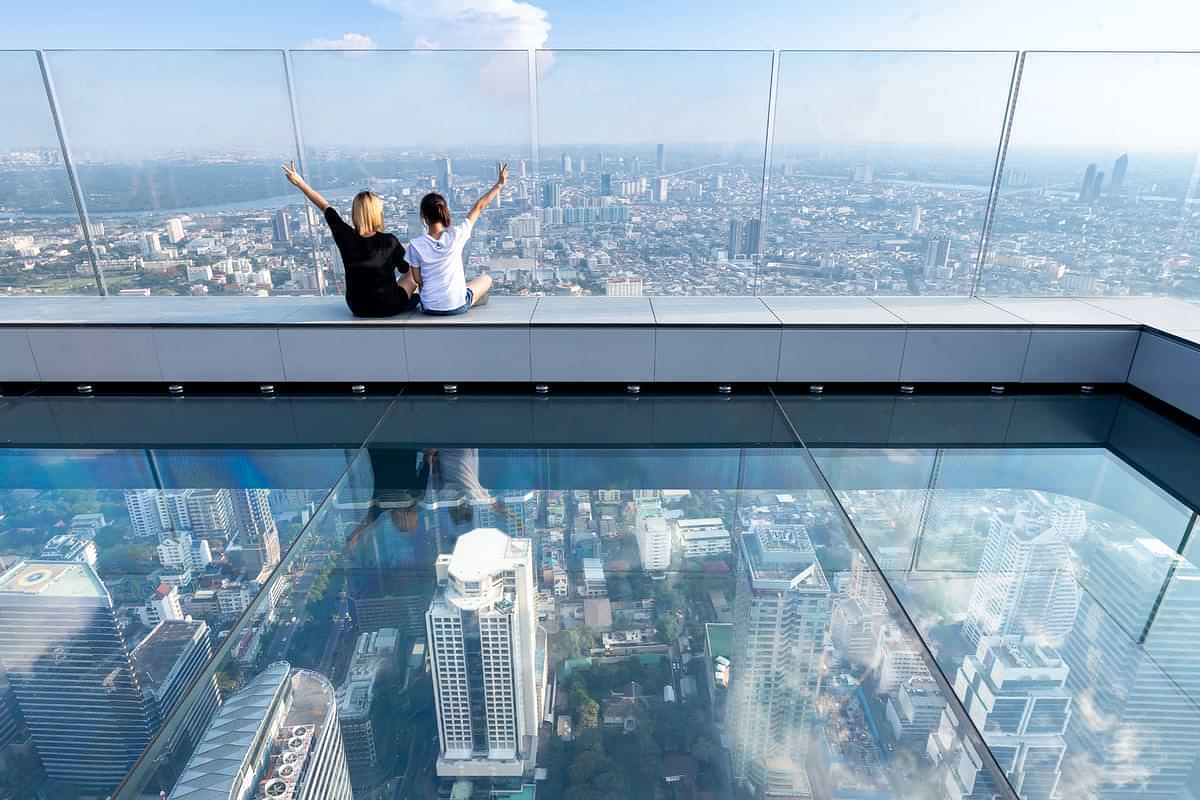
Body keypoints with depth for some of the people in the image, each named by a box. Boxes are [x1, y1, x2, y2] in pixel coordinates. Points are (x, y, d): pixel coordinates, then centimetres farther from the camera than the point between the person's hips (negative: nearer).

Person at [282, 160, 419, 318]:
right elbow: (406, 270, -4)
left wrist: (299, 183, 12)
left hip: (358, 309, 3)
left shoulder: (346, 237, -14)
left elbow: (326, 207, 1)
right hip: (389, 307, -3)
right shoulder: (390, 242, -20)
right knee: (412, 276, 24)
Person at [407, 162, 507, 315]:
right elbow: (479, 207, -4)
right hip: (458, 306, -2)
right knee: (486, 279, 26)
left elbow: (418, 279, -2)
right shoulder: (456, 235, -15)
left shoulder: (415, 245, -12)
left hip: (429, 308, 2)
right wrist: (499, 184, 8)